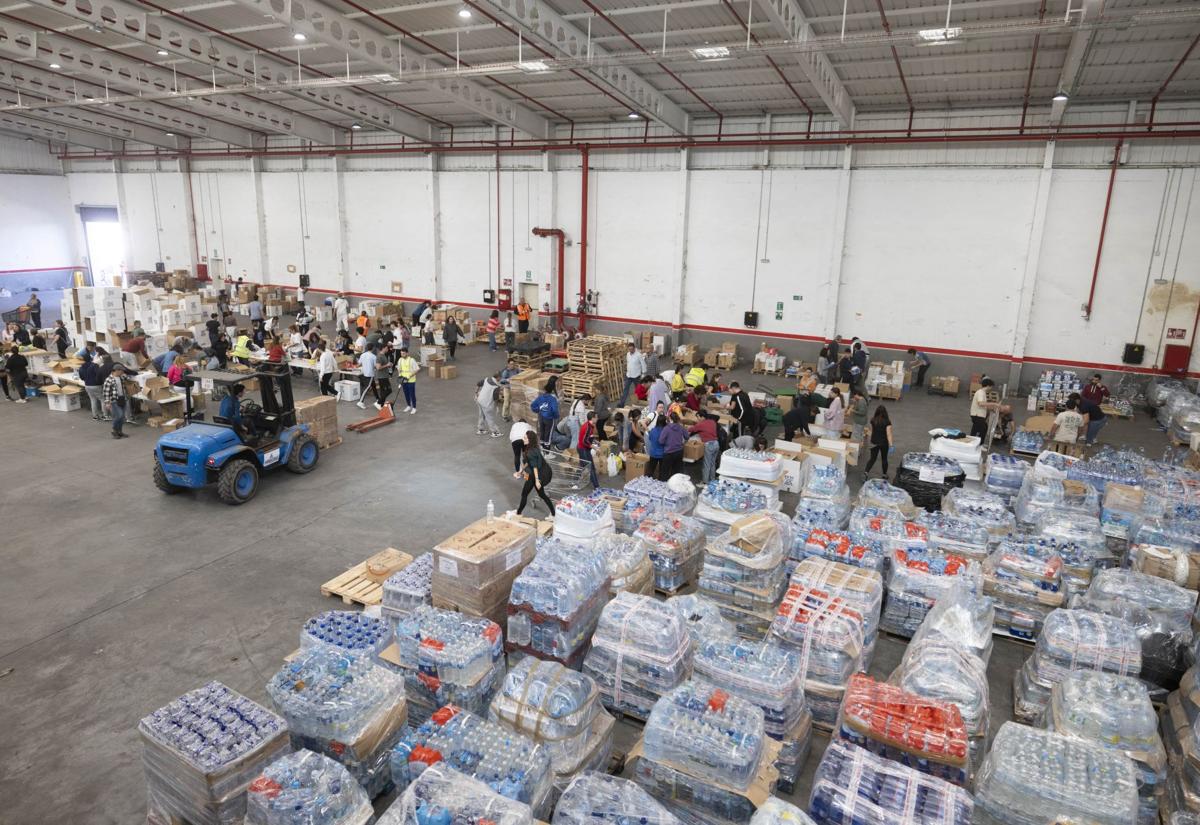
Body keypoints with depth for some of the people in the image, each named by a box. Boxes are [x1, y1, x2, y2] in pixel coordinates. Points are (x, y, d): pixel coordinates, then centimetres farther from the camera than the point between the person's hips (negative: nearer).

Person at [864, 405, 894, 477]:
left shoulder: (873, 420, -6)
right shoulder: (887, 422, -17)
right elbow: (888, 434, -22)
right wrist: (891, 444, -23)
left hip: (874, 442, 3)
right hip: (884, 443, -2)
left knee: (872, 458, 9)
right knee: (884, 458, 15)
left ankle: (866, 472, -9)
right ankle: (885, 474, 29)